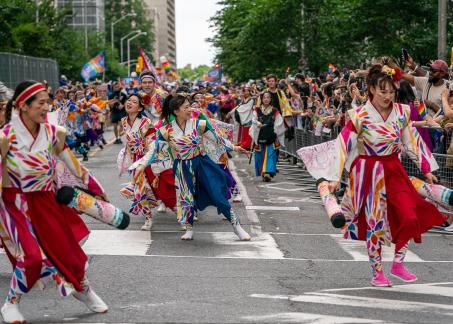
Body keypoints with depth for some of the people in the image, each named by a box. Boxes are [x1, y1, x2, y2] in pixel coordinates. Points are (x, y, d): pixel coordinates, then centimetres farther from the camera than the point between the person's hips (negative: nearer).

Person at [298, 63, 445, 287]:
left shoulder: (402, 112, 0)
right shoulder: (360, 116, -13)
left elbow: (413, 141, 10)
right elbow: (342, 144, -13)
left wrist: (427, 169, 13)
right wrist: (335, 177, -18)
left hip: (394, 170, 4)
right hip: (368, 173, -4)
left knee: (410, 218, -8)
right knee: (374, 223, 2)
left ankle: (398, 263, 11)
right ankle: (377, 272, 16)